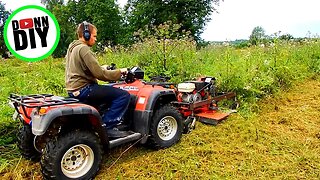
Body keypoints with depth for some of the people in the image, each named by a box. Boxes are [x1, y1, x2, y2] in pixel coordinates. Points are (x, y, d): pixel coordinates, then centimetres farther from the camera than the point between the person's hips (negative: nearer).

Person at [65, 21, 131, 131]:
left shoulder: (72, 47, 16)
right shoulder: (83, 49, -14)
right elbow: (99, 74, -20)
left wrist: (101, 68, 20)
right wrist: (119, 72, -9)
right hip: (83, 89, -11)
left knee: (110, 90, 31)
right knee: (124, 95, -16)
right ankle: (104, 126, -13)